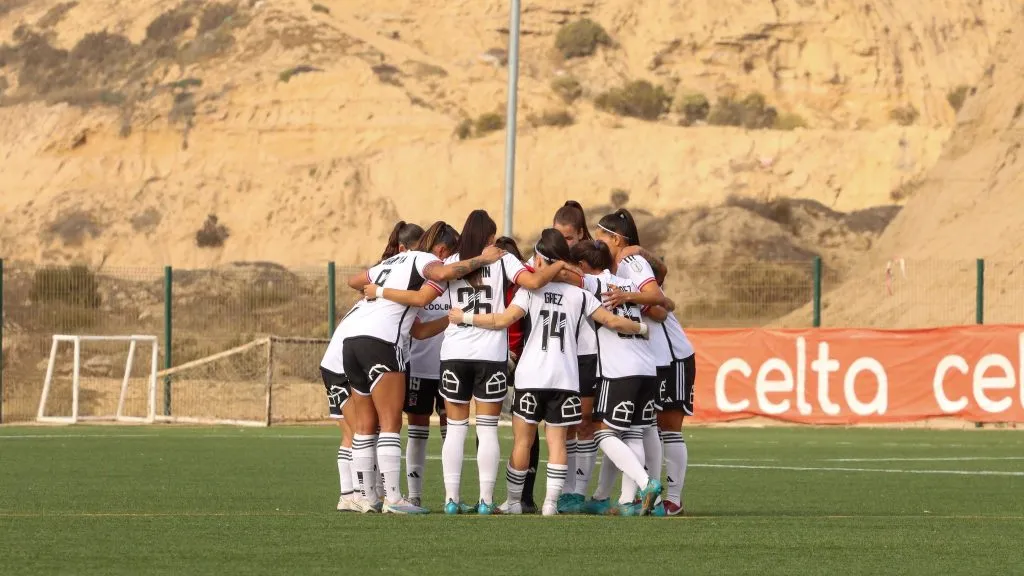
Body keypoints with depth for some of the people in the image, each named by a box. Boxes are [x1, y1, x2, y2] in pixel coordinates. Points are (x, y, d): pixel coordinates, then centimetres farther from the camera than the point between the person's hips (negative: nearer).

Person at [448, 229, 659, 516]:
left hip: (531, 376, -2)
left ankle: (513, 500, 10)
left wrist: (466, 317, 2)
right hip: (566, 378, 2)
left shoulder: (531, 289, 0)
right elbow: (612, 321, 7)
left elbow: (503, 320, -9)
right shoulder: (579, 294, 8)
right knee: (557, 440, 5)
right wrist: (641, 328, 25)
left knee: (522, 439, 5)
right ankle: (551, 502, -3)